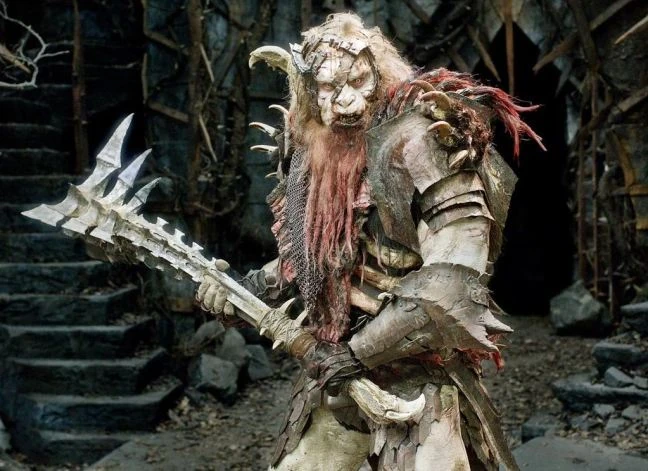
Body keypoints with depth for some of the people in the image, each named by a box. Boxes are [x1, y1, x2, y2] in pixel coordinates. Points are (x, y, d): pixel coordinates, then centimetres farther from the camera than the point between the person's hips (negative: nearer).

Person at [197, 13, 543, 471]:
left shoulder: (421, 141, -19)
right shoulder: (312, 155, 3)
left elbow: (453, 286, -25)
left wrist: (357, 351, -21)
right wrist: (249, 286, 1)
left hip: (418, 376, -6)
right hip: (334, 371, 7)